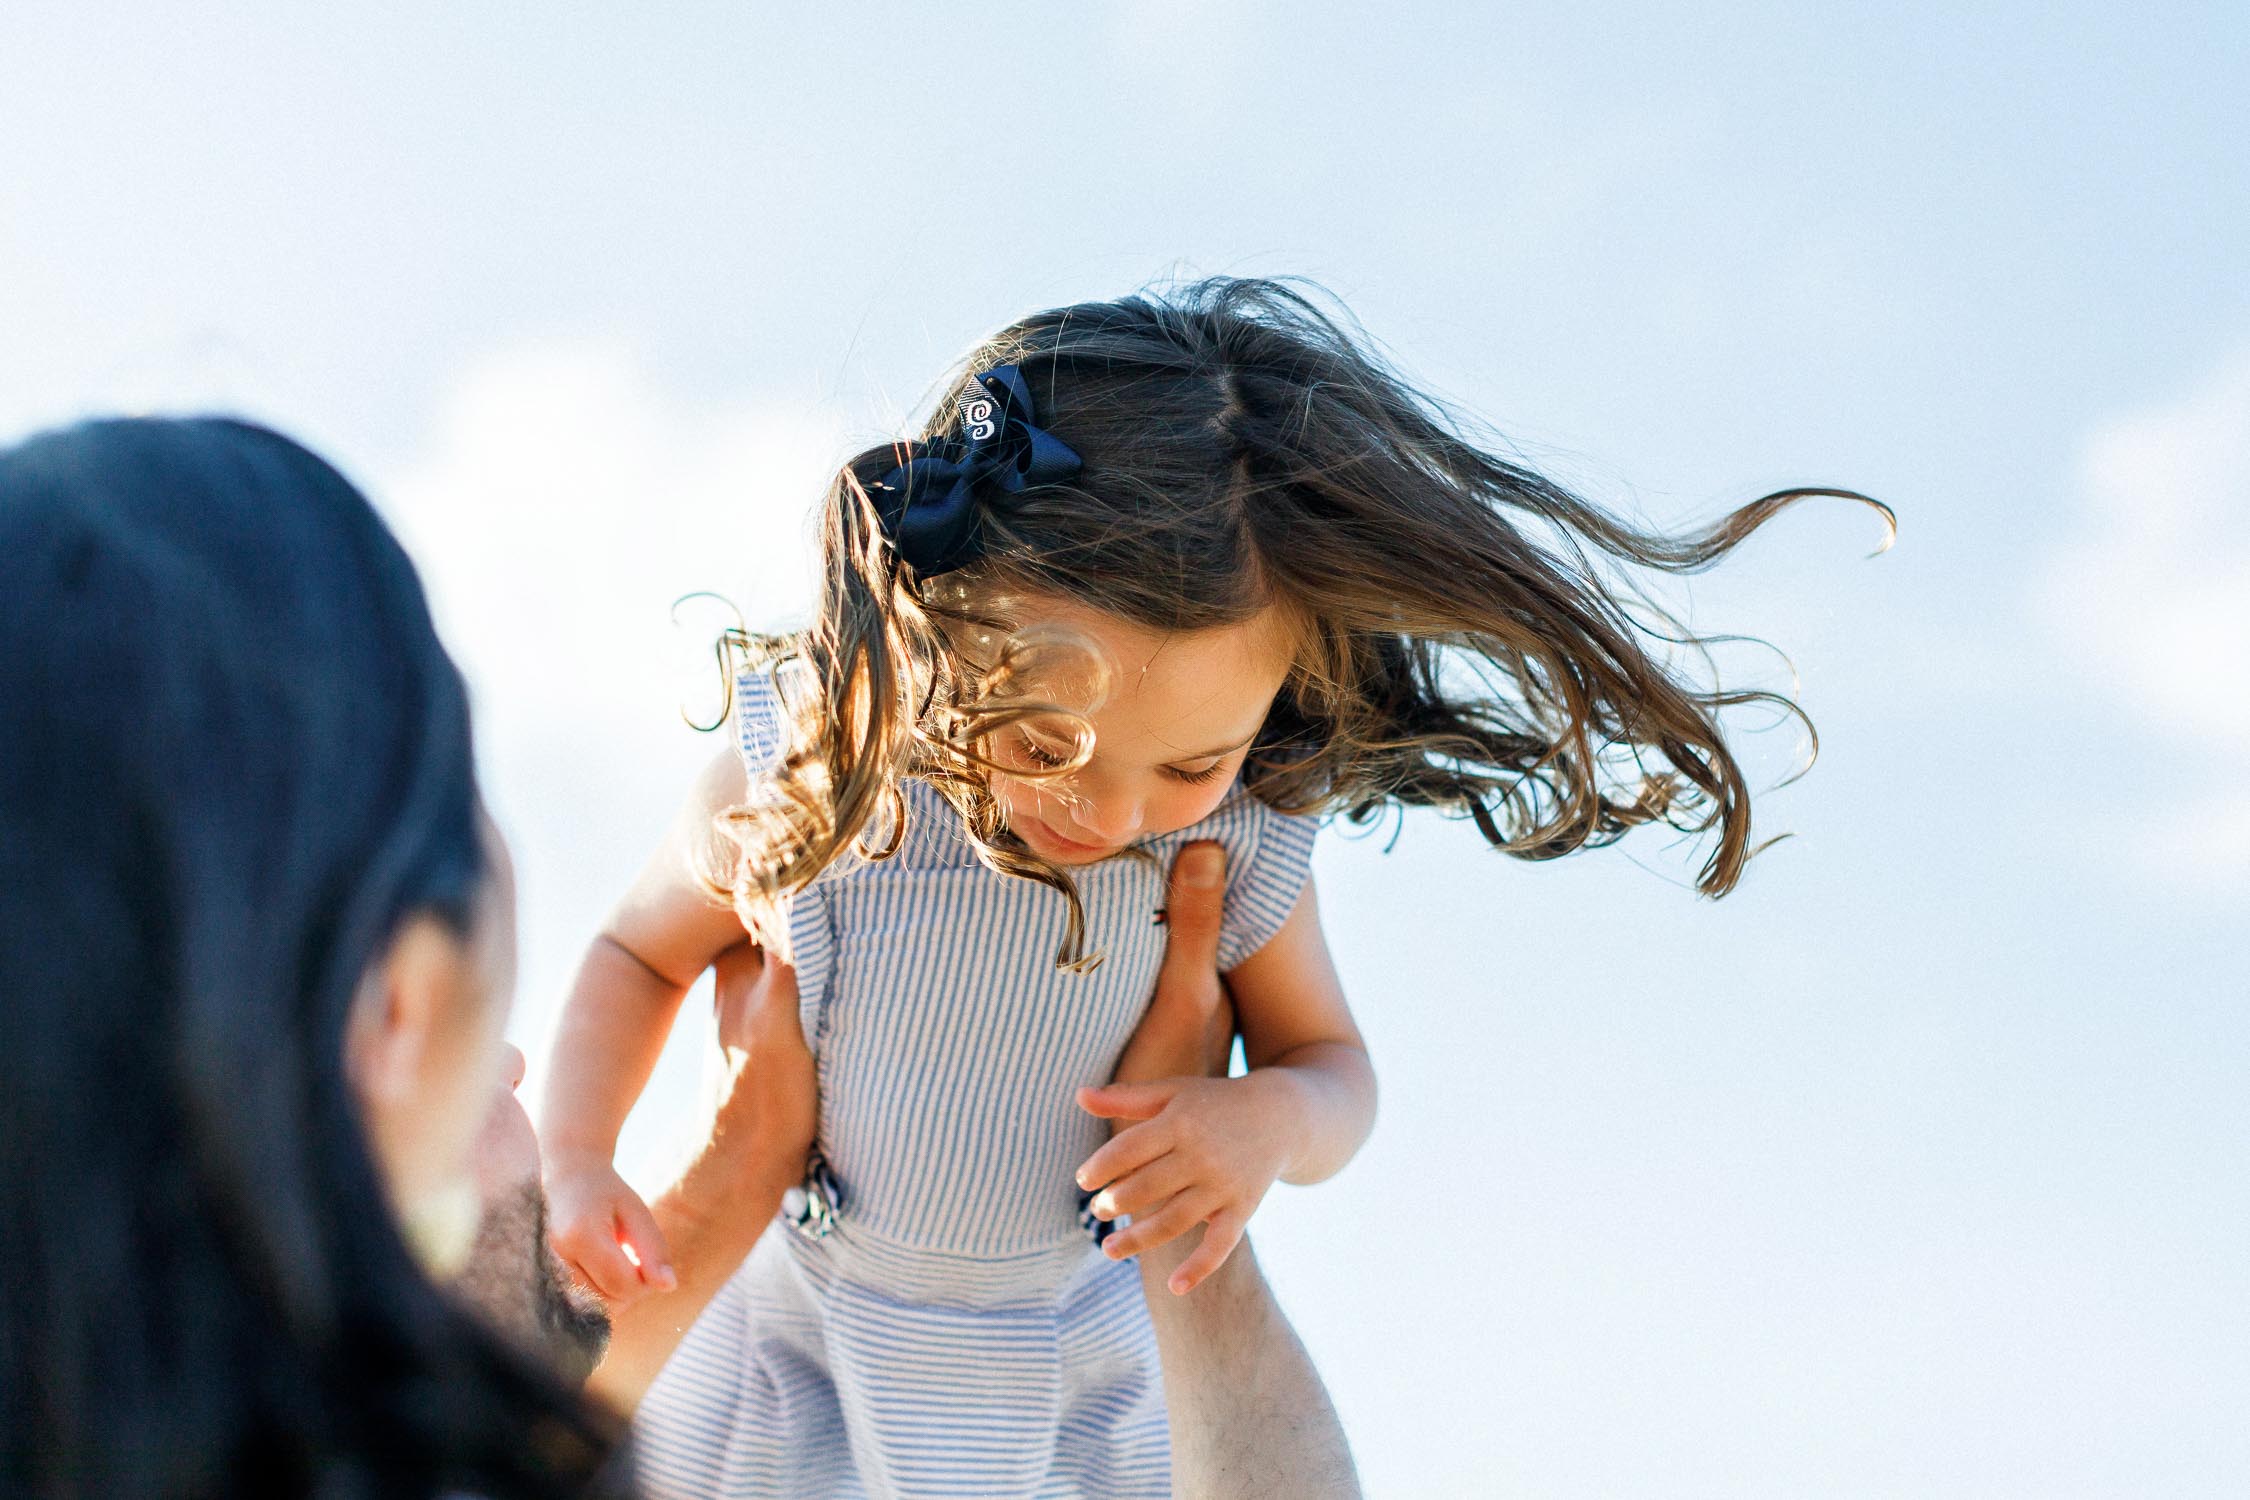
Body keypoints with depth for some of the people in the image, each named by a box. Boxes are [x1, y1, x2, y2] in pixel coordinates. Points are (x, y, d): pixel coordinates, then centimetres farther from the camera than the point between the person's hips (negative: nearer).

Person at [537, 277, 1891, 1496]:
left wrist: (1273, 1121, -28)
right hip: (796, 1313, 0)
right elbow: (641, 952, -5)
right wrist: (575, 1160, -20)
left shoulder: (1243, 841, -22)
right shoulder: (798, 791, -27)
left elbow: (1333, 1067, -4)